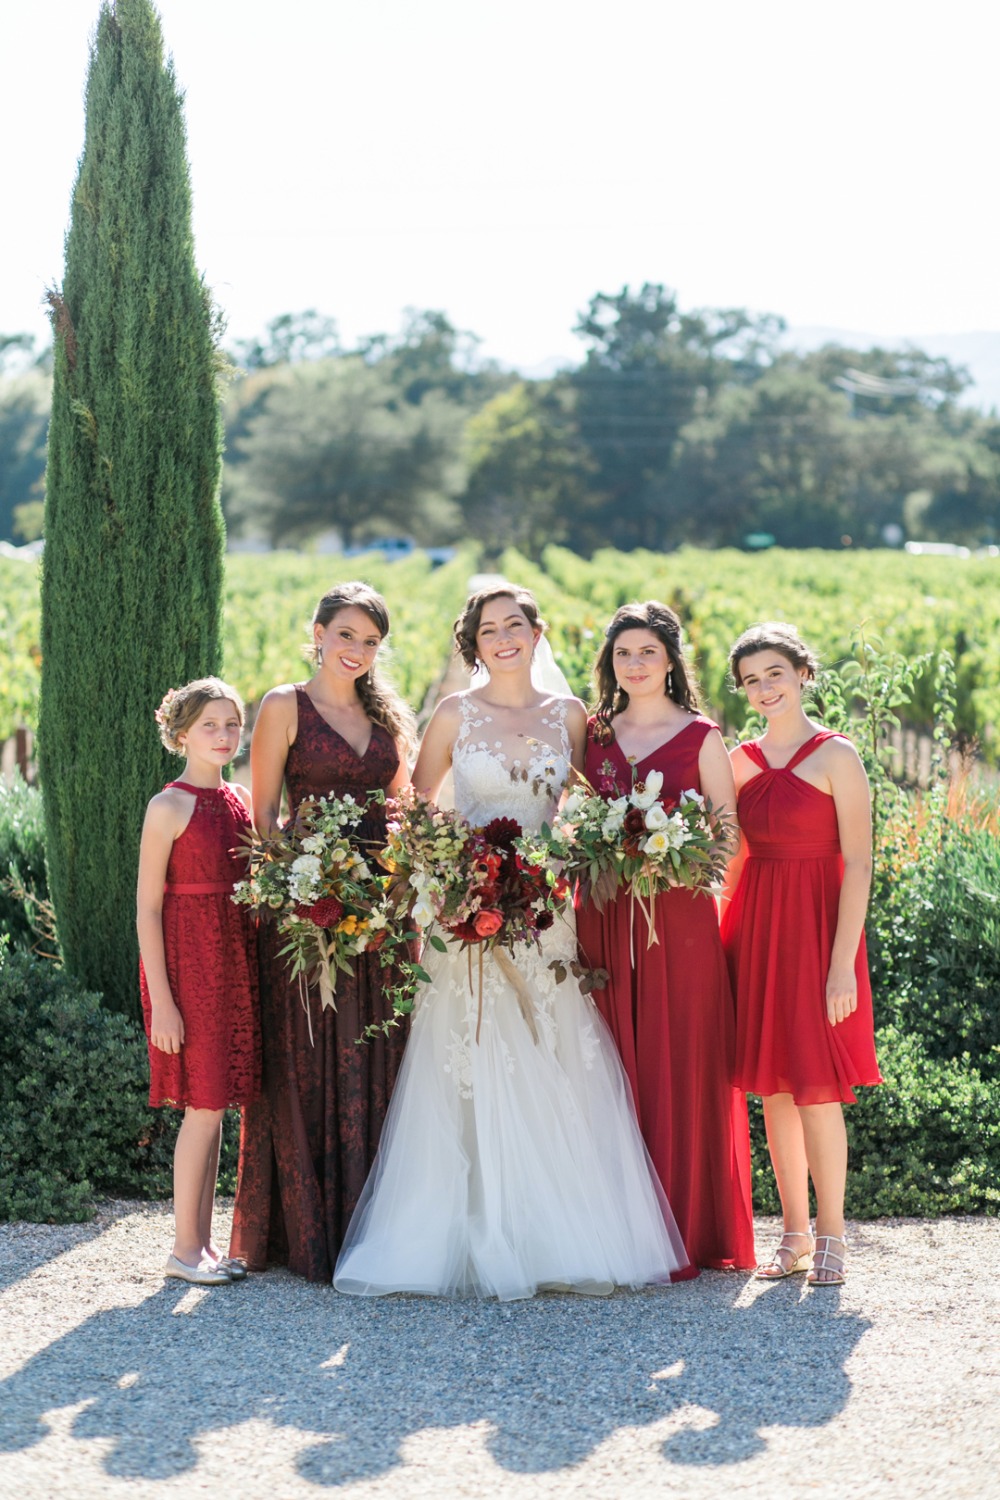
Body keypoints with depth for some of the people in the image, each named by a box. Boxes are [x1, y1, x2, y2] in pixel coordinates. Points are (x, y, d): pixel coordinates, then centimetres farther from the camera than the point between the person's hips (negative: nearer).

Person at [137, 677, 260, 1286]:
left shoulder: (241, 802, 10)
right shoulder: (171, 806, -10)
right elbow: (148, 907, -12)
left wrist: (254, 978, 12)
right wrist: (161, 999, -16)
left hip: (235, 967, 7)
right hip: (187, 966, -7)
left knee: (215, 1107, 9)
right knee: (204, 1108, -5)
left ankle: (204, 1242, 16)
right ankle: (185, 1247, 5)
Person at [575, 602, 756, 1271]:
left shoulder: (701, 737, 2)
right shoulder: (594, 734, 12)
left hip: (680, 916, -3)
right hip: (605, 916, 3)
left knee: (680, 1067, -1)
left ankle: (687, 1230, 7)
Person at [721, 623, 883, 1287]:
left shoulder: (836, 756, -6)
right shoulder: (742, 759, 10)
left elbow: (858, 865, -10)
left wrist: (842, 963, -16)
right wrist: (727, 934, 6)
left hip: (815, 925, -5)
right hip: (754, 926, 5)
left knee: (816, 1084, -5)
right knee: (773, 1083, 7)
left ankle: (831, 1236, 6)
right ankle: (795, 1233, 15)